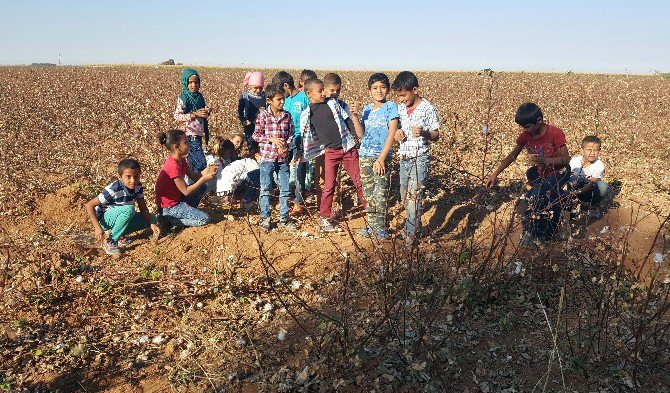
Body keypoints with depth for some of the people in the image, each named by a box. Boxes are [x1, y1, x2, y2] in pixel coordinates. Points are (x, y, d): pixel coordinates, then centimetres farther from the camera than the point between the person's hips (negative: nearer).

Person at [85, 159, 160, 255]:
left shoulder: (138, 187, -11)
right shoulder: (114, 190, -29)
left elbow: (143, 209, -5)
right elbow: (89, 205, -25)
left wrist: (152, 223, -22)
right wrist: (98, 228, -30)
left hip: (119, 217, 7)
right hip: (103, 218, -7)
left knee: (152, 219, -7)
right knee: (129, 209, -35)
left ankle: (119, 235, 1)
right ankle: (109, 240, -19)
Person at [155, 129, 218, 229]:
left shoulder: (181, 160, 3)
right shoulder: (173, 166, -26)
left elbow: (194, 177, 6)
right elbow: (186, 191, -23)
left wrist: (207, 170, -11)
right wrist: (204, 178, -20)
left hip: (177, 198, 9)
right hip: (169, 207, -9)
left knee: (203, 187, 12)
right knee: (205, 219, -13)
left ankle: (187, 213, 11)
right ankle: (169, 220, -8)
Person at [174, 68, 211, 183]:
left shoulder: (199, 96, 11)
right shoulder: (183, 97, -10)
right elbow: (177, 116, -17)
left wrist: (207, 112, 0)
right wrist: (195, 114, -24)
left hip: (198, 134, 7)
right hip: (190, 135, -7)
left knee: (192, 164, 15)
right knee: (201, 163, -12)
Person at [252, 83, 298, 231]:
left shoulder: (287, 116, 3)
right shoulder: (263, 116, -6)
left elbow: (291, 134, 8)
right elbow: (256, 135, -3)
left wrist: (286, 145, -10)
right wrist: (272, 139, -15)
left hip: (283, 158, 3)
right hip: (267, 157, -3)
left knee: (285, 189, 7)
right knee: (265, 189, 3)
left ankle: (284, 218, 17)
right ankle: (265, 217, 14)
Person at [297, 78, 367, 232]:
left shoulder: (332, 103, 3)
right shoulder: (306, 115, 1)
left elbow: (347, 120, 7)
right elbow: (305, 138, 6)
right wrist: (300, 155, 0)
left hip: (348, 148, 1)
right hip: (331, 152, -1)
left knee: (359, 181, 6)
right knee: (329, 186, 0)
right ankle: (323, 218, 14)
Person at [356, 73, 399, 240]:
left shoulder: (390, 107, -5)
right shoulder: (367, 109, 10)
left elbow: (392, 134, -12)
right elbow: (361, 134, 6)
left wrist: (381, 157, -18)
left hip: (382, 157, -5)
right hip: (365, 156, 5)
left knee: (380, 193, -7)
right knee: (368, 193, 9)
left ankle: (380, 228, 2)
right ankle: (372, 225, 19)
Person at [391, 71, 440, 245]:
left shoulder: (428, 108, -11)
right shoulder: (400, 108, 7)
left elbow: (436, 135, -6)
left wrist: (424, 133, -27)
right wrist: (397, 133, -5)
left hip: (420, 158, -7)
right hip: (404, 157, 7)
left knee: (414, 195, -9)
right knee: (405, 196, 13)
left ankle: (411, 234, -4)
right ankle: (415, 223, 29)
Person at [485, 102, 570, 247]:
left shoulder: (555, 133, -25)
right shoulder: (525, 135, -10)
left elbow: (566, 159, -23)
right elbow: (512, 155, 1)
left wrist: (543, 160, -40)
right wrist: (495, 174, -4)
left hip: (559, 172, -6)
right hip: (541, 173, 6)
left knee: (534, 196, -25)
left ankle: (530, 232, -10)